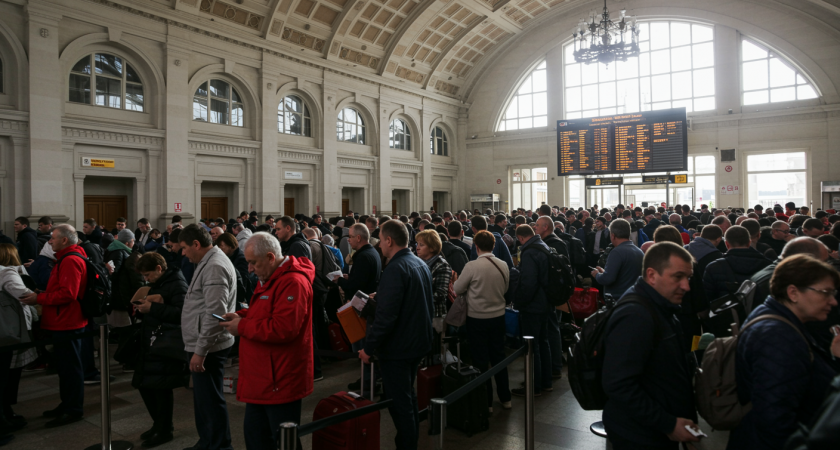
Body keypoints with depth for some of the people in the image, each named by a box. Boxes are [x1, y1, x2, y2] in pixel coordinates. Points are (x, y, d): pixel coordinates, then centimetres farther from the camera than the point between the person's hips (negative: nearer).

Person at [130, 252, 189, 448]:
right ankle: (158, 424, 31)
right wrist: (142, 306, -3)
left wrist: (152, 308, -22)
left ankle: (165, 430, 16)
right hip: (149, 342, 9)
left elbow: (182, 312, -23)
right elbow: (155, 308, 18)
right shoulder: (156, 284, 15)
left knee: (162, 387, -1)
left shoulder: (177, 284, -13)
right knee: (144, 385, 14)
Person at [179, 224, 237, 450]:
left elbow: (215, 313, -26)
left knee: (211, 399, 0)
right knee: (203, 397, 20)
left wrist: (200, 350, -23)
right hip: (203, 345, 10)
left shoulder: (214, 267, -20)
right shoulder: (209, 262, 14)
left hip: (207, 347, -10)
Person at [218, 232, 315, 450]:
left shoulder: (292, 282, -22)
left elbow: (282, 329, -29)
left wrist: (242, 326, -18)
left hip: (280, 381, -11)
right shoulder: (271, 278, 14)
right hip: (261, 378, 11)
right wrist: (241, 315, 5)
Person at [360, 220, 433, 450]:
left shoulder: (395, 269, -23)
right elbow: (429, 306, 16)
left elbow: (386, 316, -27)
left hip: (397, 347, -10)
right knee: (408, 395, 23)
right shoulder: (421, 264, 6)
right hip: (419, 342, 10)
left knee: (399, 402, 2)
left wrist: (369, 348, -18)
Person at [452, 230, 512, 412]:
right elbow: (505, 289, 8)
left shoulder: (472, 266, -19)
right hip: (498, 316, 5)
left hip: (477, 318, -4)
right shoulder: (503, 265, -5)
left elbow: (458, 289, -9)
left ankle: (486, 401, 16)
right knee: (498, 356, 17)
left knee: (481, 360, 7)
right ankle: (505, 398, 28)